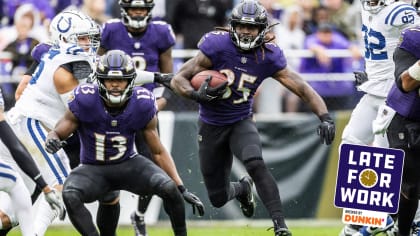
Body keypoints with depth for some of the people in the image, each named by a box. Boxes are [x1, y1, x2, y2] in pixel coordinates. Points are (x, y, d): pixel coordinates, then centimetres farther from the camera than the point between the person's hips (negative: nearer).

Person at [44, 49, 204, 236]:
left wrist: (182, 189, -7)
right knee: (70, 195, -33)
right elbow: (58, 132, -9)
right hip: (94, 169, -1)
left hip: (129, 164, 1)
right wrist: (52, 140, -36)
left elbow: (158, 152, -3)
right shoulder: (85, 101, -20)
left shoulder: (141, 105, -14)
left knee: (169, 187, -25)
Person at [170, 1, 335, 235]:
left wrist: (325, 117, -27)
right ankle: (242, 189, 46)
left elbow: (302, 88, -12)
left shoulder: (268, 57, -13)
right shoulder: (217, 46, -20)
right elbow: (179, 79, -15)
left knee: (256, 164, -33)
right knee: (218, 198, 8)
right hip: (212, 127, 0)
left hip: (241, 123, 0)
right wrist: (197, 95, -36)